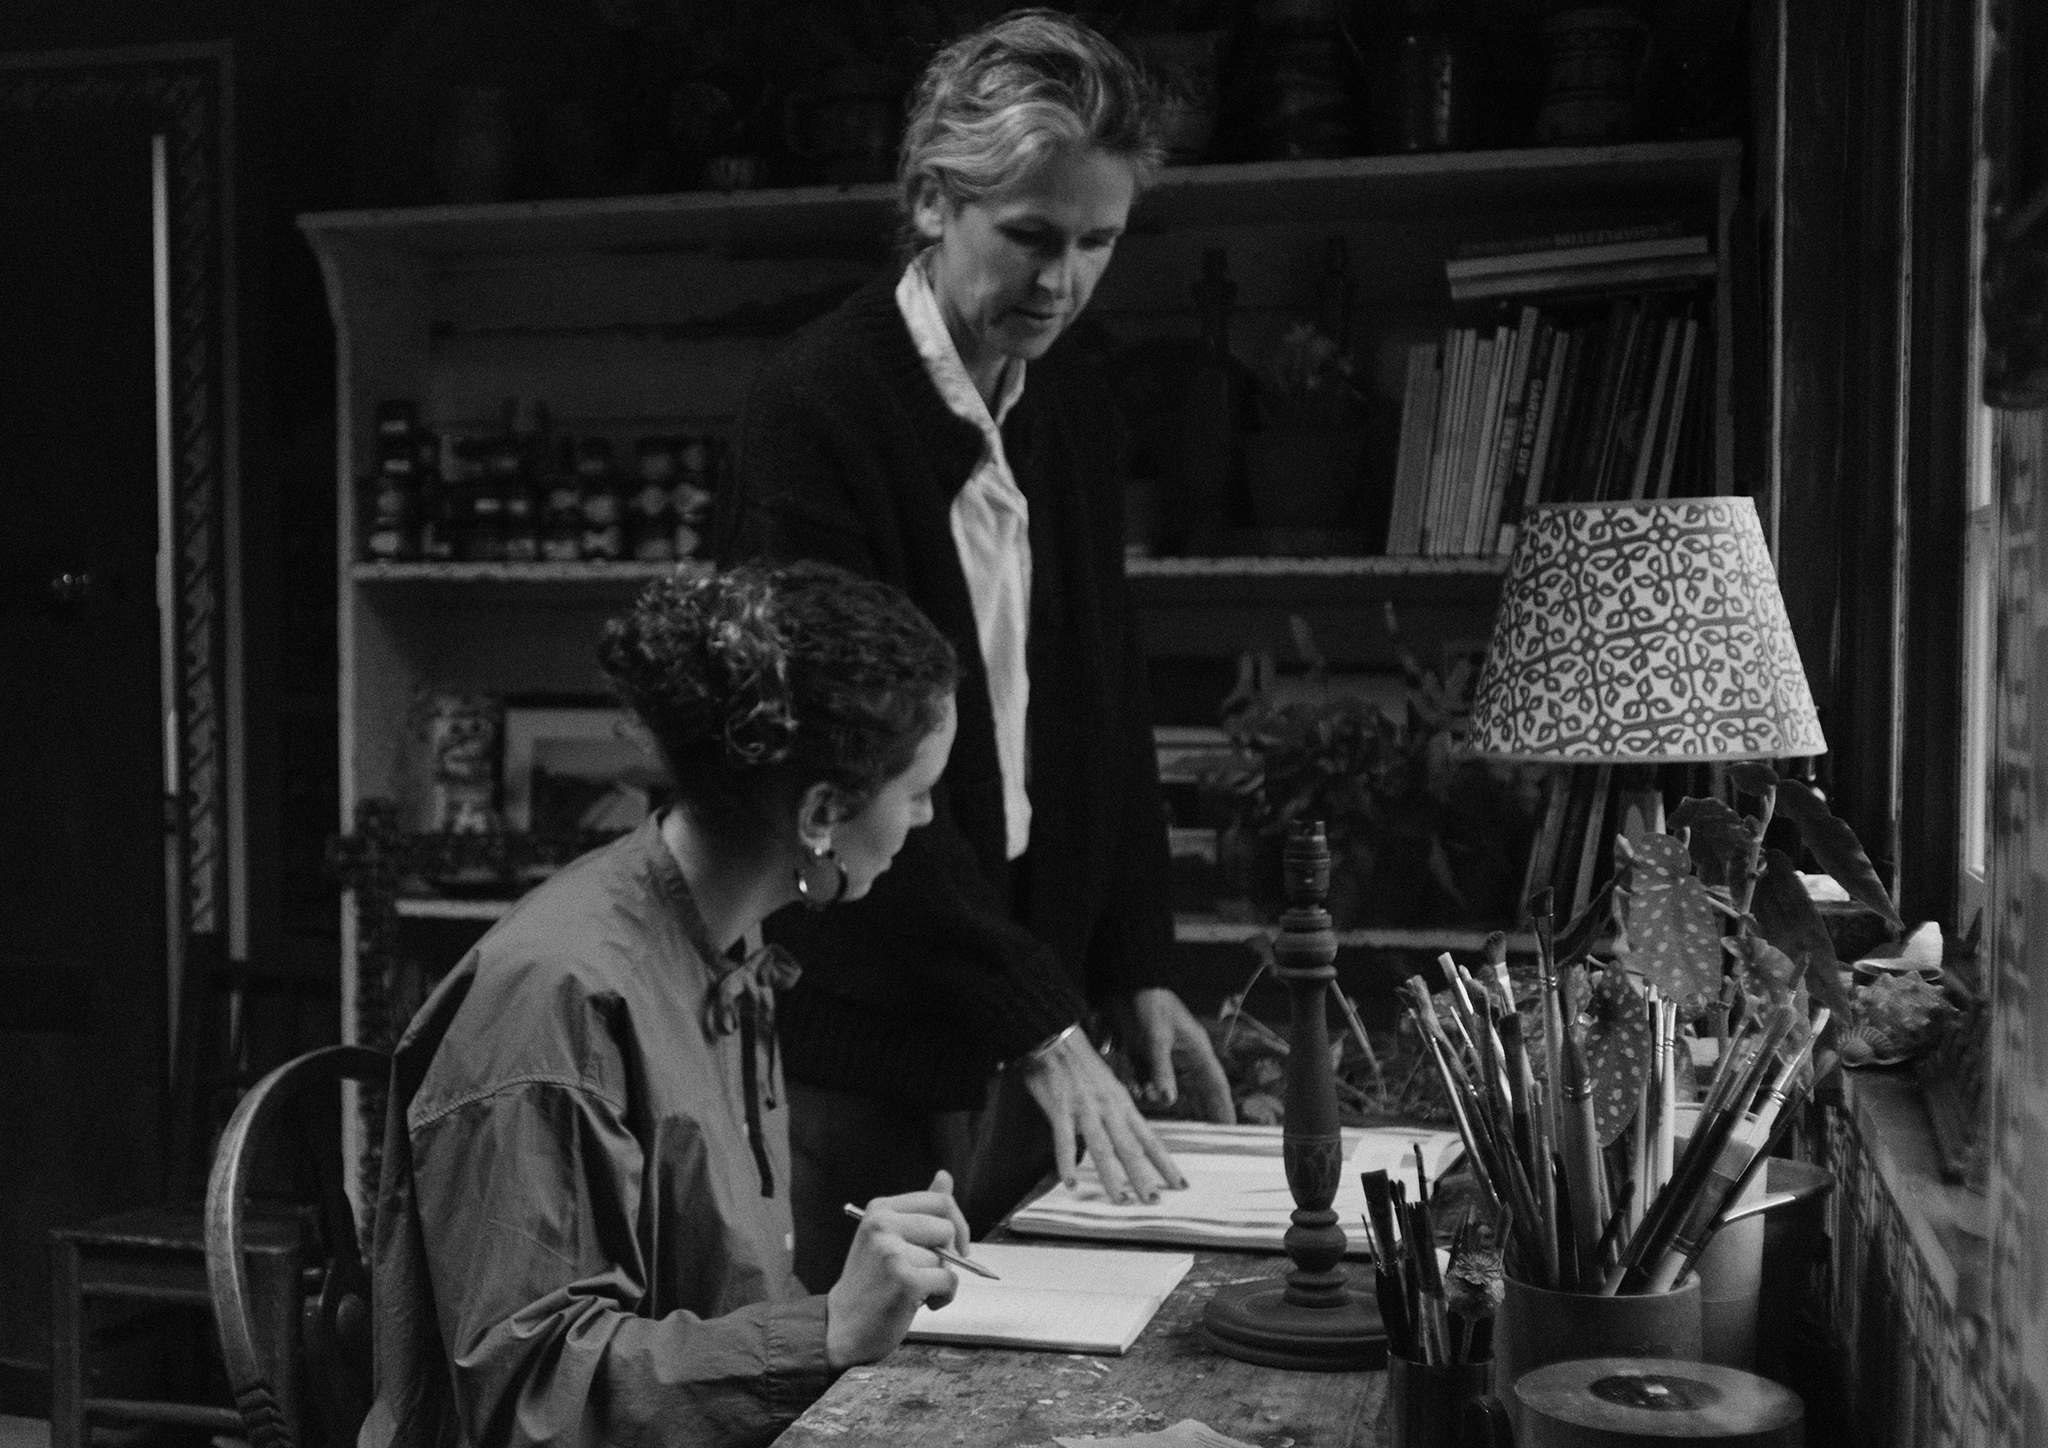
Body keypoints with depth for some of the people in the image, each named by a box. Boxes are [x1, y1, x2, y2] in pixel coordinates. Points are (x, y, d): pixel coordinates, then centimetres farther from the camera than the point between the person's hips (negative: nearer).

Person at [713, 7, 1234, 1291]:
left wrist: (1138, 974, 8)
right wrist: (1041, 1026, -22)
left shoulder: (1072, 412, 7)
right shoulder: (820, 407, -16)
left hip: (1023, 1024, 7)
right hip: (861, 1047, -7)